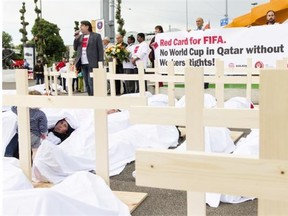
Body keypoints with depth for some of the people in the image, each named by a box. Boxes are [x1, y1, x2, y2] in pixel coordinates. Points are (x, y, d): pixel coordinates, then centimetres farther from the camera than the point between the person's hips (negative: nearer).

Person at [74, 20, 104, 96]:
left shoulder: (96, 36, 0)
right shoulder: (80, 37, 16)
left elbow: (100, 50, -4)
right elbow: (75, 48, 15)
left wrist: (100, 63, -10)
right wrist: (76, 38, 2)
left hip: (92, 63, -6)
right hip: (83, 63, 6)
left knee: (91, 82, -10)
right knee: (86, 82, 7)